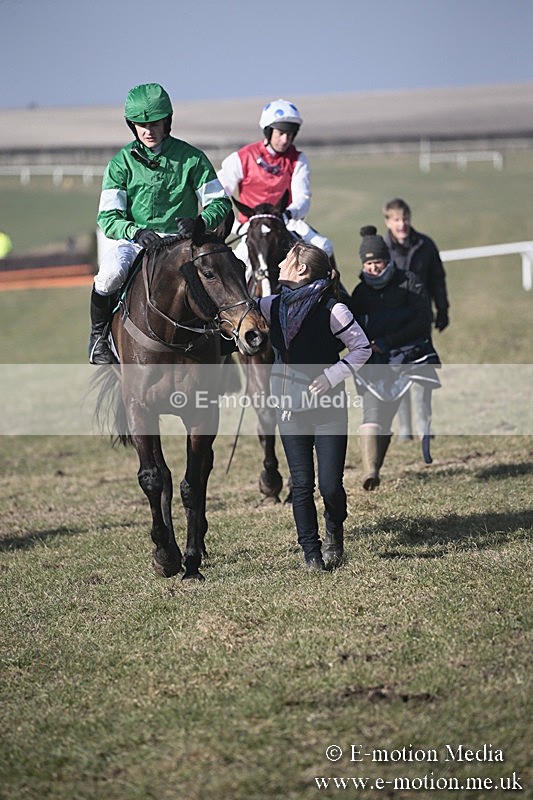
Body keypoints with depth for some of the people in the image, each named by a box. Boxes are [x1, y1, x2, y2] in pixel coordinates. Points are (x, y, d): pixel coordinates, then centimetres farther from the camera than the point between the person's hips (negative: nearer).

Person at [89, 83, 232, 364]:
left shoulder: (191, 158, 3)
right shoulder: (122, 162, 2)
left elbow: (220, 203, 5)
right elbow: (107, 218, -3)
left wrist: (200, 223, -19)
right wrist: (137, 232, -25)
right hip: (132, 239, 0)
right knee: (111, 274, -34)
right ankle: (98, 335, -7)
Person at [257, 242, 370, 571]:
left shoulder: (332, 310, -12)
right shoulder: (274, 306, 2)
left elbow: (362, 348, -7)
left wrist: (331, 376, -16)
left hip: (328, 408, -4)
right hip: (290, 408, 4)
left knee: (330, 485, -5)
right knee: (302, 485, 3)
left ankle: (335, 532, 26)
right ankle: (311, 550, 15)